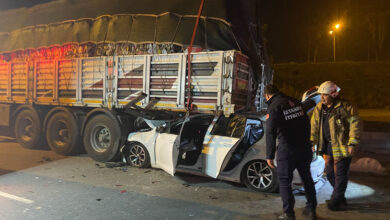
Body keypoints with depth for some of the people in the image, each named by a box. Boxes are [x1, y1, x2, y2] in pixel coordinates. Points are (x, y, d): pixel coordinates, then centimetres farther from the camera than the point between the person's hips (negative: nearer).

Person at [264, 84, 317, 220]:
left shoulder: (273, 108, -13)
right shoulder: (295, 102, 8)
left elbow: (270, 133, -21)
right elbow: (307, 123, 16)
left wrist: (270, 156, -18)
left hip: (287, 150, -7)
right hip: (305, 148, 7)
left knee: (284, 181, 8)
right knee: (307, 178, 22)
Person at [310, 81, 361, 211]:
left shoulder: (344, 107, -13)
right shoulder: (319, 108, 6)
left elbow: (355, 123, -12)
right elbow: (314, 126, 13)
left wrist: (352, 143, -16)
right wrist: (312, 141, 7)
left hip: (342, 146, -7)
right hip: (327, 146, 7)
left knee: (340, 174, 0)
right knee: (329, 172, 14)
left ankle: (336, 201, 13)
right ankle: (340, 197, 33)